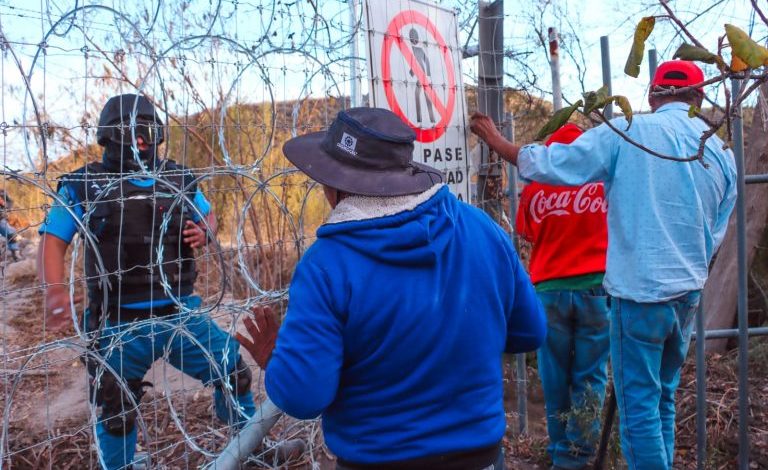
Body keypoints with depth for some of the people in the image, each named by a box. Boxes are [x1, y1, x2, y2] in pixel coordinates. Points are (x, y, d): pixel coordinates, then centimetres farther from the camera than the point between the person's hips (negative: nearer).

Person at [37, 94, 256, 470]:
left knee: (234, 373, 10)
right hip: (121, 325, -3)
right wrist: (55, 289, -26)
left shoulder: (179, 179, 4)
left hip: (181, 314, 3)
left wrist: (205, 231, -6)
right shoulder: (84, 185, -6)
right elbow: (52, 240, -9)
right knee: (117, 412, 12)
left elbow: (209, 216, 19)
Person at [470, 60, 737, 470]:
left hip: (640, 291, -6)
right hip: (689, 291, 6)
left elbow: (548, 165, -11)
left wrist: (495, 140, 3)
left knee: (639, 405, 4)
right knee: (663, 398, 20)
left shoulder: (626, 133, -11)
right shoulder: (722, 153, 6)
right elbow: (714, 234, 12)